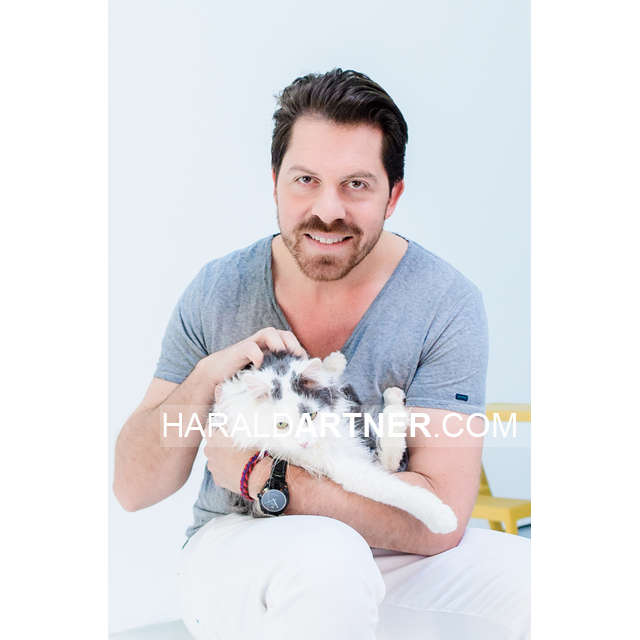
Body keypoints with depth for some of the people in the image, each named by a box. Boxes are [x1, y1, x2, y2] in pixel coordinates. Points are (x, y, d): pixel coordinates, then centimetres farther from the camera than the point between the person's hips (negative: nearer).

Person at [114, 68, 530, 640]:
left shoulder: (446, 303, -11)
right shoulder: (219, 292, -5)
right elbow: (133, 488, -3)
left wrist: (258, 474, -19)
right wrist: (204, 380, -21)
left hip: (393, 562, 1)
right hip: (236, 549, 0)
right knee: (326, 558, -35)